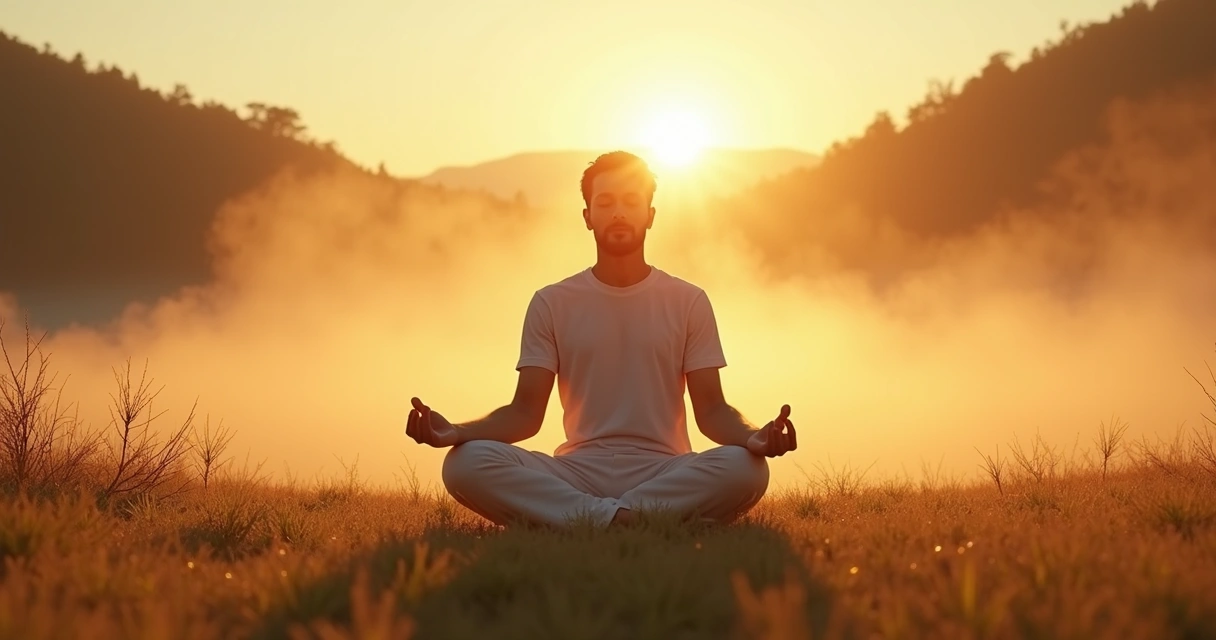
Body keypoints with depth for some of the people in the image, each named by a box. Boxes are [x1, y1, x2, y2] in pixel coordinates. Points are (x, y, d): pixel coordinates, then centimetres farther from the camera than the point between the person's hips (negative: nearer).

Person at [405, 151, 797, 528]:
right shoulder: (552, 304, 10)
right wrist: (458, 432, -15)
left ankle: (598, 521, -28)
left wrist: (752, 437, -20)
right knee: (467, 463, -29)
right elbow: (525, 412, 5)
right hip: (577, 475, 1)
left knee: (744, 468, -33)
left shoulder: (688, 302, 9)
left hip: (665, 474, -1)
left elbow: (711, 409, 4)